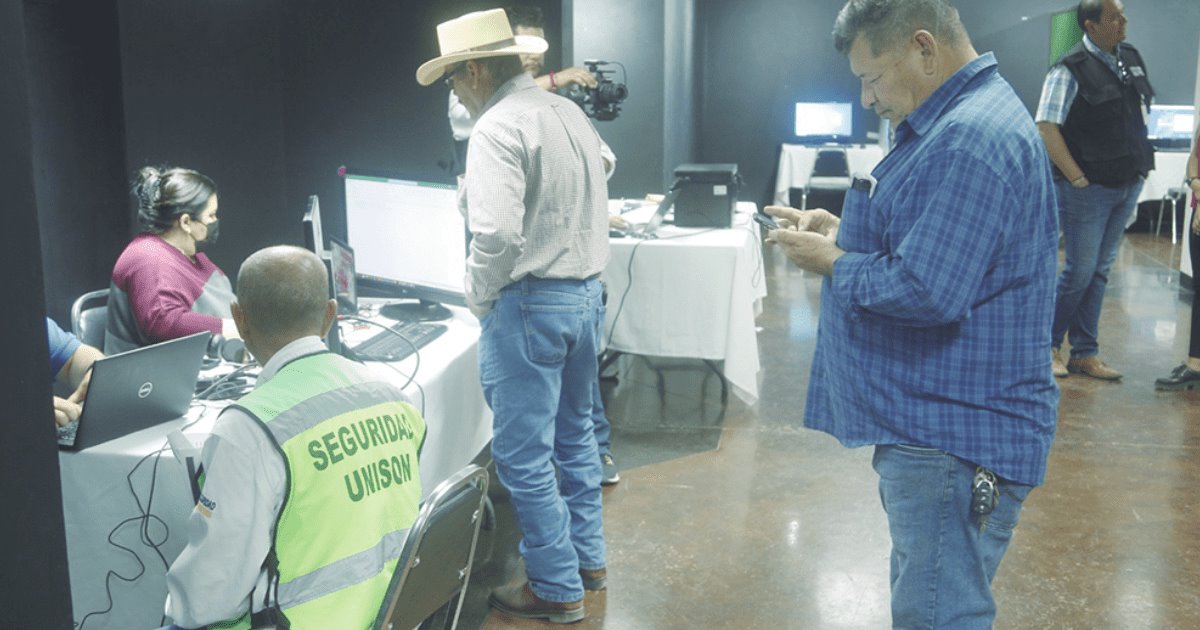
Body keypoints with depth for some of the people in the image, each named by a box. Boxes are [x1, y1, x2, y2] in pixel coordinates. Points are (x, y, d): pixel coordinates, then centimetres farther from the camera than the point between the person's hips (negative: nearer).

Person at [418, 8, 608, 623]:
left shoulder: (498, 127, -17)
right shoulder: (571, 112, 10)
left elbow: (497, 233, -26)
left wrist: (478, 296, -10)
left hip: (529, 304, -9)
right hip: (586, 291, 9)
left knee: (523, 454, 3)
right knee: (574, 434, 21)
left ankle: (557, 588, 13)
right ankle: (587, 558, 34)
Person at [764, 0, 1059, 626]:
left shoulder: (973, 140, -22)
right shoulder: (950, 122, 13)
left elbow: (925, 291, -27)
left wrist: (831, 261, -11)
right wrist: (842, 232, 7)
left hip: (954, 442, -11)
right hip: (928, 424, 11)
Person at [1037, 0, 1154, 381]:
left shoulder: (1131, 59, 10)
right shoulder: (1070, 70, -13)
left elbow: (1146, 107, 23)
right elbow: (1046, 127, -18)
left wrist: (1142, 166, 12)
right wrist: (1077, 178, -18)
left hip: (1128, 187, 7)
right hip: (1090, 189, -7)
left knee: (1100, 271, 12)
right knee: (1080, 272, -2)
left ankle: (1085, 353, 20)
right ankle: (1047, 346, 15)